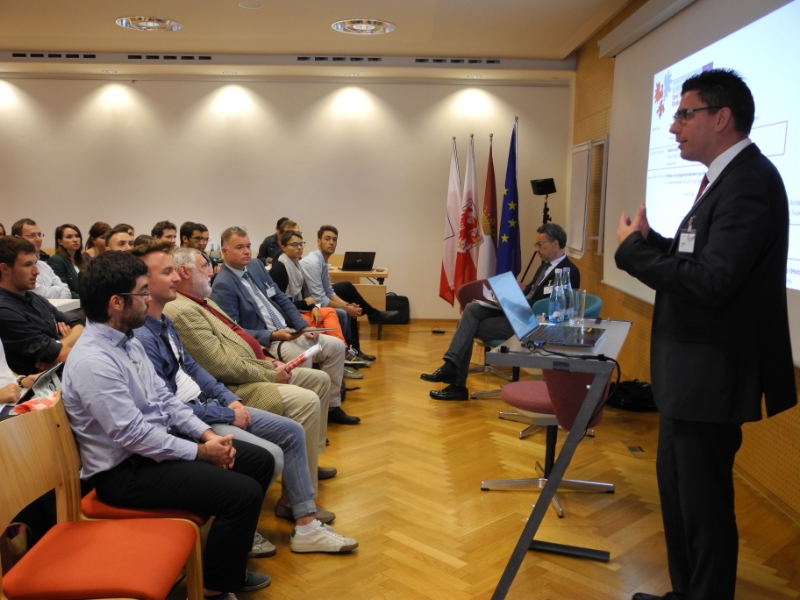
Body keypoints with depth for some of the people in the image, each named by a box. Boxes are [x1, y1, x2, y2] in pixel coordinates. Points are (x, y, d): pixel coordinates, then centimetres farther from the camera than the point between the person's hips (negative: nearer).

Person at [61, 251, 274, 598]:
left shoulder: (127, 340, 6)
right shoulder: (92, 361, -25)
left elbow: (163, 399, 10)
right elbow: (133, 434, -25)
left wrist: (207, 434, -3)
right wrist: (201, 452, -17)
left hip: (158, 441, 10)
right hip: (125, 468, -9)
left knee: (260, 461, 5)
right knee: (243, 492, -21)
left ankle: (230, 554, 23)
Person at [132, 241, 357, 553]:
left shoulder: (165, 322, 9)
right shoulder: (141, 337, -23)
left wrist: (230, 399, 5)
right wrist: (228, 415, -14)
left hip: (209, 404, 10)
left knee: (292, 432, 5)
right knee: (269, 456, -22)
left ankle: (306, 526, 11)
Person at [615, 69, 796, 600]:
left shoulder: (749, 181, -20)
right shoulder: (726, 178, 12)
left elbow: (712, 281, -29)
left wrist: (633, 248, -18)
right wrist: (650, 239, -5)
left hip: (711, 377, -11)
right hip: (691, 373, 11)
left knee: (703, 504, 4)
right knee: (677, 490, 22)